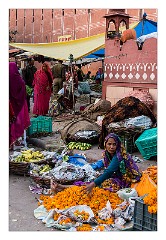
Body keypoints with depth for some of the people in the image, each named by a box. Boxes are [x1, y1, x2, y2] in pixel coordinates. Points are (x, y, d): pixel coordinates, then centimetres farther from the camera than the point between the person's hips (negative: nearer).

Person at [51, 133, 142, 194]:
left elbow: (108, 172, -37)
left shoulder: (118, 156, -26)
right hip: (115, 177, 8)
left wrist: (93, 184, -46)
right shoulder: (107, 154, 0)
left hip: (122, 182, -8)